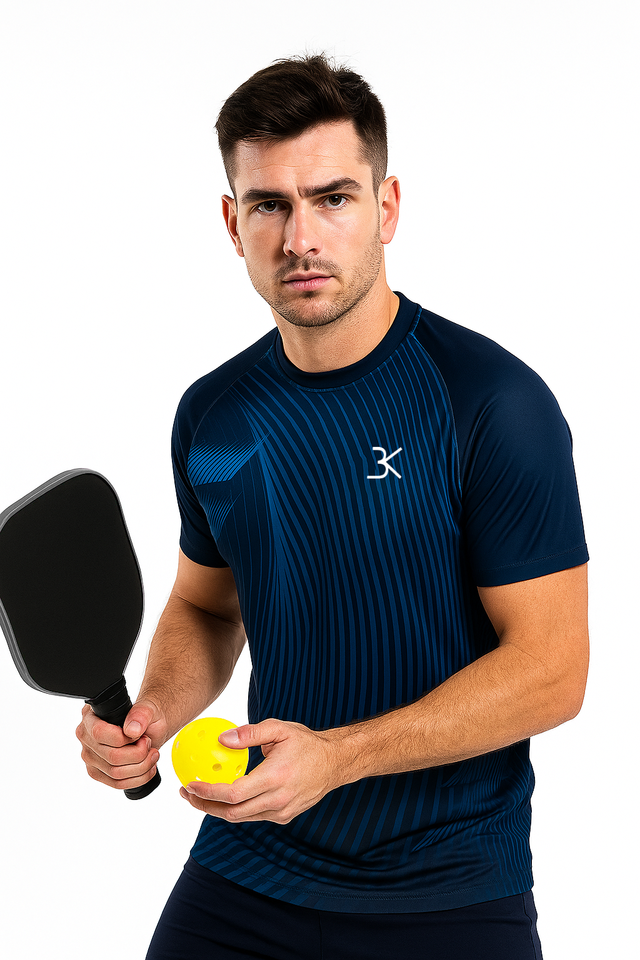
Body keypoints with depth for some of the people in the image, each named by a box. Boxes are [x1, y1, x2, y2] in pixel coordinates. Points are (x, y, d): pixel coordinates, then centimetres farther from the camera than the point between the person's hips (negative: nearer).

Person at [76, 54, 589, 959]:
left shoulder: (495, 401, -15)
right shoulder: (212, 413, 3)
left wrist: (335, 756, -25)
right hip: (246, 874, 5)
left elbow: (551, 668, -16)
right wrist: (156, 715, -4)